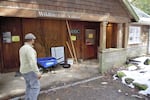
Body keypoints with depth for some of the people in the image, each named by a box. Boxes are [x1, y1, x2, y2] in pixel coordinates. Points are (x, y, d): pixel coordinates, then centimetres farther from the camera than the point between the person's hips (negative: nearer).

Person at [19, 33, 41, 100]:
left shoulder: (22, 48, 9)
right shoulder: (29, 49, -22)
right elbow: (32, 62, -27)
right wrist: (37, 72, -25)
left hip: (25, 70, 10)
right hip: (30, 71, -9)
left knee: (29, 87, 17)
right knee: (35, 87, -3)